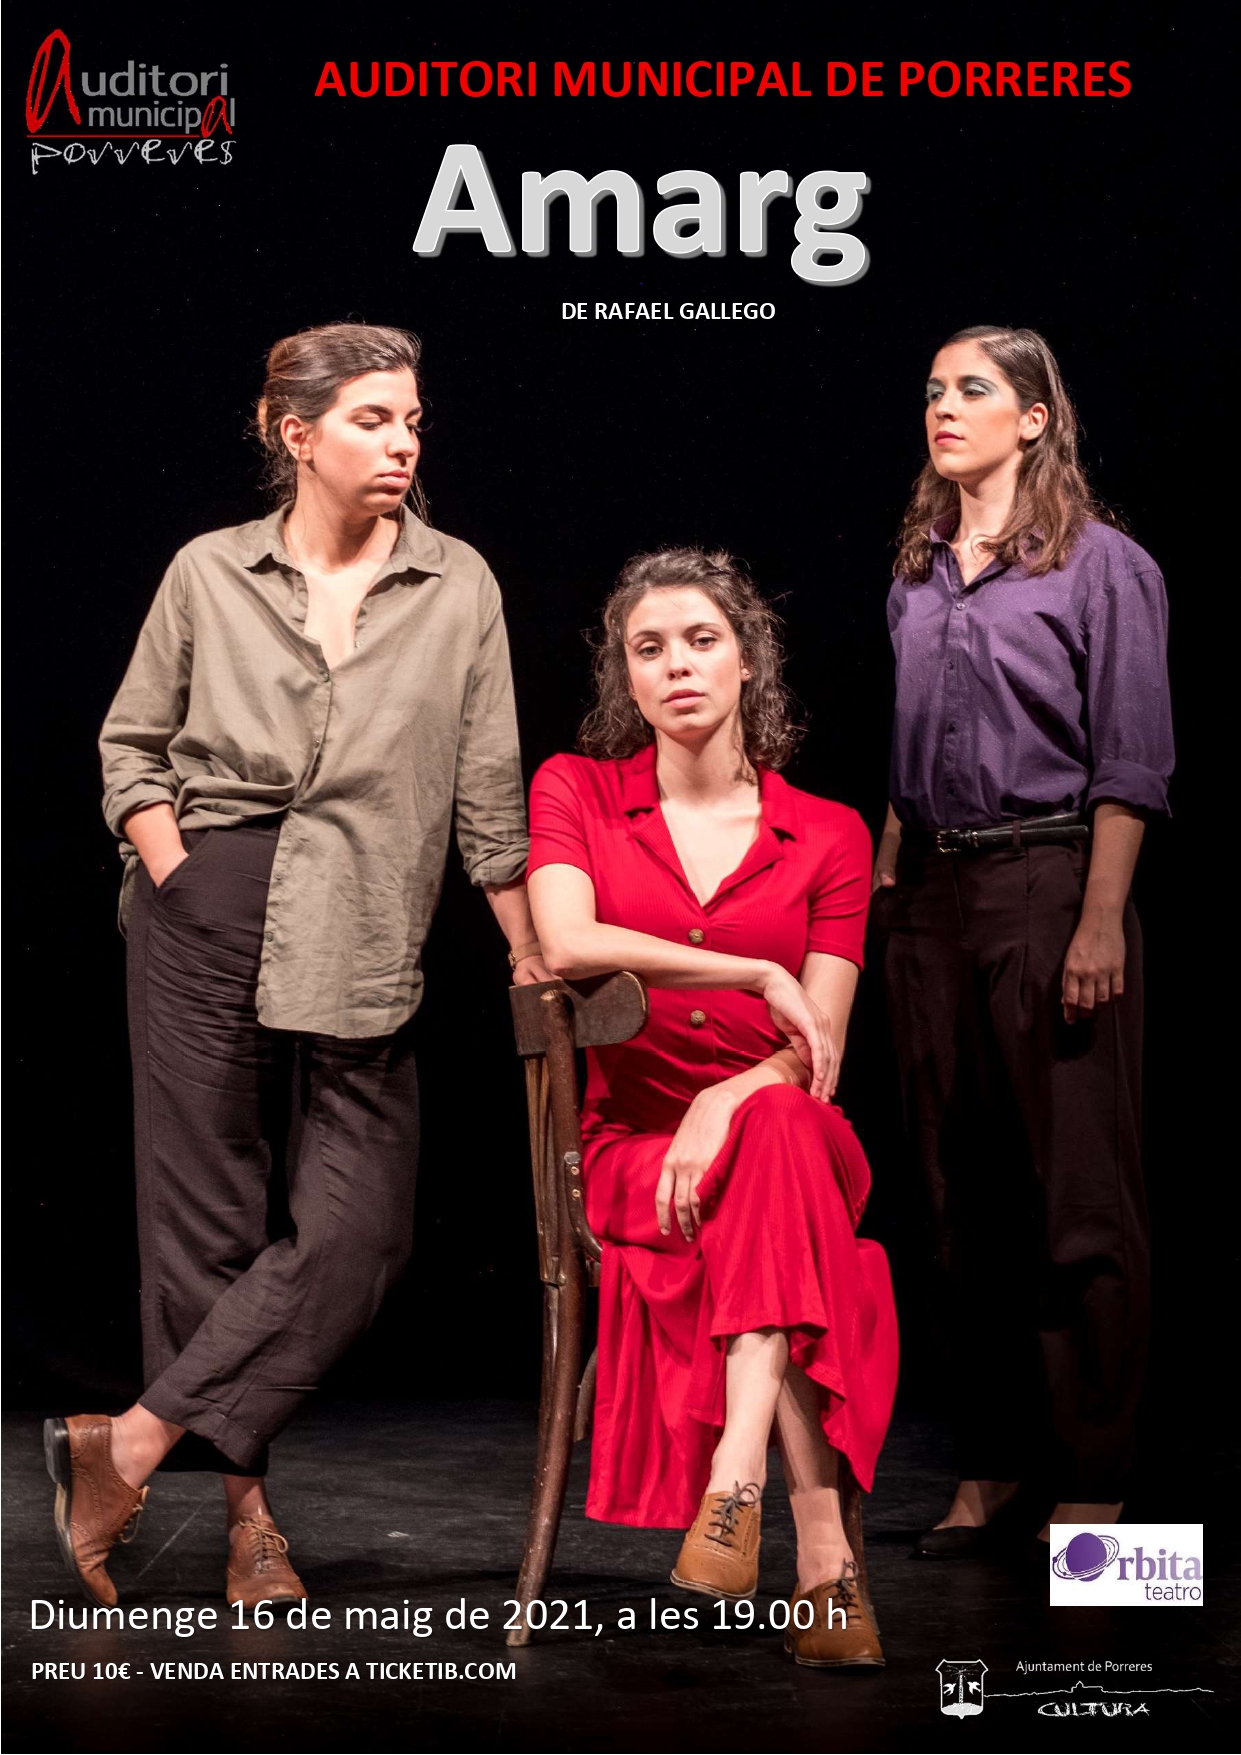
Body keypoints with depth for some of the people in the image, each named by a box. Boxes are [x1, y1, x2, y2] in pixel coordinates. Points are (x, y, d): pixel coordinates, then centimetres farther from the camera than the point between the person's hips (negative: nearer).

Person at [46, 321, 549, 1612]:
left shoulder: (459, 587, 5)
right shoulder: (210, 574, 4)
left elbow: (488, 790, 6)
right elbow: (130, 742, 12)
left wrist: (530, 954, 4)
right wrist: (172, 865, -3)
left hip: (362, 947, 1)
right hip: (205, 920, -1)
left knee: (357, 1233, -9)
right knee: (210, 1218, 1)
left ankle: (131, 1444, -1)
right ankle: (244, 1504, 13)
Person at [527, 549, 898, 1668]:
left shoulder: (828, 835, 7)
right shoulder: (575, 791, 7)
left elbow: (821, 1052, 0)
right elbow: (567, 945, -14)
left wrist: (726, 1103, -21)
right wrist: (758, 975, -14)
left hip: (786, 1136, 1)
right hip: (628, 1143, -1)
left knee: (780, 1133, -36)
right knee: (780, 1228, -33)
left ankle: (737, 1486, -44)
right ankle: (823, 1559, -37)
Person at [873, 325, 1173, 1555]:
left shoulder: (1102, 565, -2)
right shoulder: (917, 577, 15)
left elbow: (1131, 760, -8)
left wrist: (1101, 919, -15)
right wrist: (884, 884, 11)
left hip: (1049, 883, -6)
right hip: (931, 897, 6)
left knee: (1078, 1199, -3)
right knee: (966, 1196, 10)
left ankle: (1087, 1485, 5)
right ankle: (987, 1467, 19)